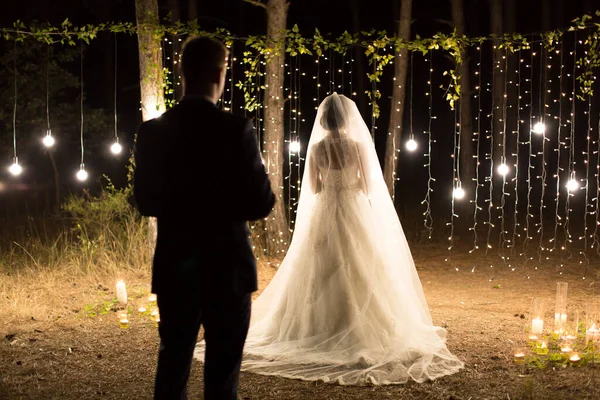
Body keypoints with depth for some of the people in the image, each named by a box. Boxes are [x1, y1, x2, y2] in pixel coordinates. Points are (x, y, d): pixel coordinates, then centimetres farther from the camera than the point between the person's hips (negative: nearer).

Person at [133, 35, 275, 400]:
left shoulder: (153, 132, -2)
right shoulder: (236, 130, -14)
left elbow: (145, 201, 6)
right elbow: (261, 203, -13)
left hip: (173, 266, 4)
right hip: (226, 266, -4)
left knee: (173, 363, 15)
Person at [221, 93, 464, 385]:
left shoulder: (316, 148, -3)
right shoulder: (358, 146, -10)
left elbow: (314, 189, 4)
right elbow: (368, 187, -5)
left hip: (323, 215, 2)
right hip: (355, 213, -2)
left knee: (322, 274, 10)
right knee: (358, 274, 4)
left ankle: (321, 331, 14)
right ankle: (358, 333, 4)